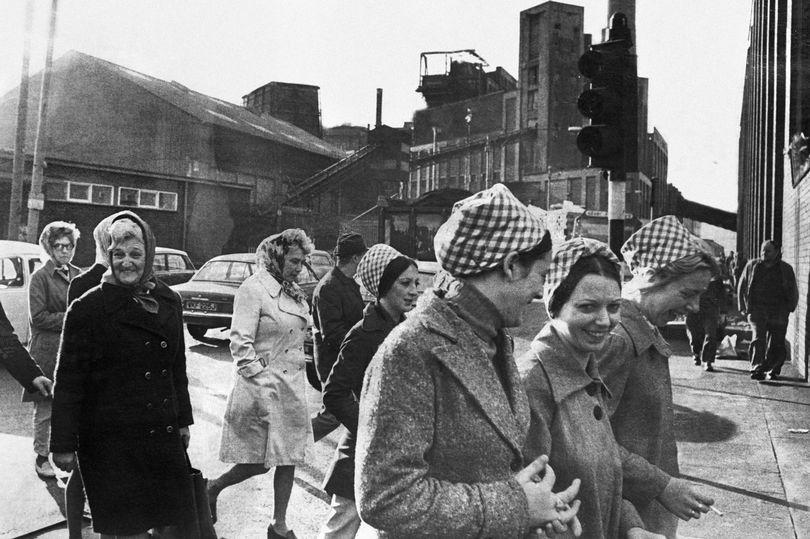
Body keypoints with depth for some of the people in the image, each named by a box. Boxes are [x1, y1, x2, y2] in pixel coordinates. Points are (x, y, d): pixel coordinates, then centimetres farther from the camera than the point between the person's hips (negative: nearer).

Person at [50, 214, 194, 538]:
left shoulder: (169, 302, 6)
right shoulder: (88, 308, -9)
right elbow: (68, 383, -8)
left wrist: (183, 420, 17)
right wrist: (63, 445, -8)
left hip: (163, 436, 5)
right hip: (110, 441, -5)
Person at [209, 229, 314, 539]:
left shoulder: (294, 292, 12)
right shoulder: (254, 289, -12)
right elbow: (240, 344, -17)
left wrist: (298, 383, 13)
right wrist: (262, 385, -19)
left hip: (292, 388, 8)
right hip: (263, 389, -7)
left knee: (289, 460, 9)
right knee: (259, 463, -1)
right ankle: (212, 488, 25)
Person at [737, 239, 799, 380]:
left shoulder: (786, 269, 6)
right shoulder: (752, 266, 7)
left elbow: (793, 291, 12)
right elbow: (741, 286, 14)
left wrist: (789, 308, 3)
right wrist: (743, 306, 8)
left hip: (778, 313, 1)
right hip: (757, 309, -1)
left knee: (776, 344, 4)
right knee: (758, 339, -15)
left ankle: (772, 370, 20)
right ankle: (756, 369, -18)